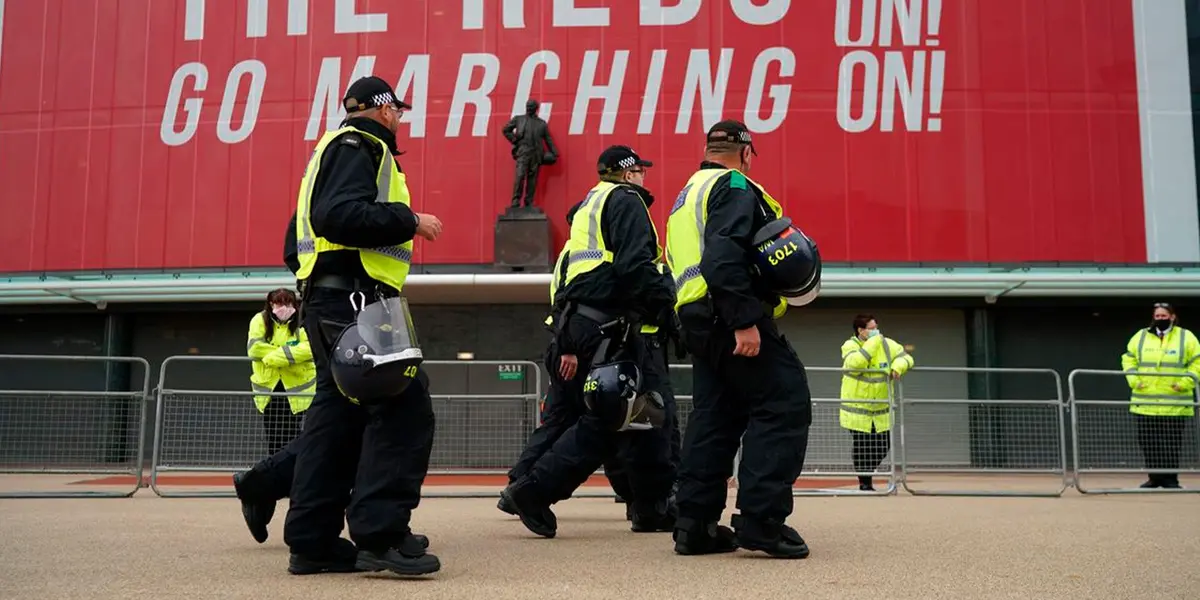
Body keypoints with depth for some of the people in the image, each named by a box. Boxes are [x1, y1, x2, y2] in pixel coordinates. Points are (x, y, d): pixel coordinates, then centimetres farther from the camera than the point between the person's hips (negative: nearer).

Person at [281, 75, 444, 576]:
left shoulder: (337, 147, 26)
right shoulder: (358, 145, -5)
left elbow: (324, 217, 26)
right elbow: (340, 215, -21)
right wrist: (409, 220, -14)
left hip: (329, 299, 11)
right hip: (352, 296, -11)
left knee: (338, 411, 9)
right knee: (404, 402, -15)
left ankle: (312, 540, 11)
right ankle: (380, 532, -19)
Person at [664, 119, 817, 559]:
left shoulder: (688, 196, 25)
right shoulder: (734, 186, -5)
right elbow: (725, 255, -20)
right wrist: (745, 320, -25)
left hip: (699, 321, 10)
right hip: (729, 317, -10)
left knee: (713, 416, 10)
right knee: (784, 406, -8)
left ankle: (695, 524, 9)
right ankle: (761, 518, -14)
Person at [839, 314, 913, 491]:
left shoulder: (887, 344, 2)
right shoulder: (850, 345, -9)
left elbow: (906, 358, 6)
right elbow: (854, 364, -29)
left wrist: (898, 366, -17)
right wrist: (873, 342, -24)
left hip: (881, 410, 4)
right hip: (857, 410, -4)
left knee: (883, 446, 8)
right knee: (861, 447, 1)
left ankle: (866, 470, 34)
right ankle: (865, 483, 18)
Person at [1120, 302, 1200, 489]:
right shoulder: (1141, 337, 10)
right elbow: (1128, 359, 15)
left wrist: (1185, 383, -8)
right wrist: (1134, 380, 1)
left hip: (1175, 404, -2)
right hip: (1145, 402, 2)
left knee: (1172, 442, -1)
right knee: (1148, 442, 4)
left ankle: (1170, 477, 8)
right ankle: (1155, 476, 13)